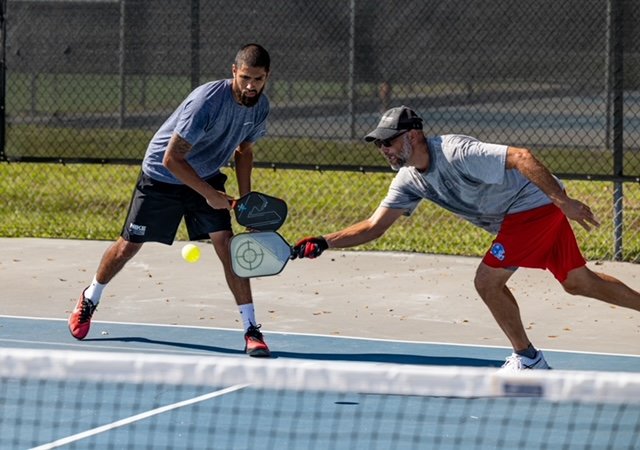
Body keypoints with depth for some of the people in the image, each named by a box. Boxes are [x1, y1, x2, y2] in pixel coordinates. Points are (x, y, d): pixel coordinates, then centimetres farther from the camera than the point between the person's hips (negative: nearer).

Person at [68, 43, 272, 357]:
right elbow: (171, 159, -29)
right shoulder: (208, 101, -33)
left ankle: (251, 331, -11)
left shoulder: (260, 106, -11)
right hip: (162, 175, -4)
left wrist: (245, 200, -2)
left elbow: (243, 151, 8)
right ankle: (89, 300, 35)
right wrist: (209, 194, -26)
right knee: (129, 245, 7)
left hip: (207, 177, 4)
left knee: (227, 245, -13)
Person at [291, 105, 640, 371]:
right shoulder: (410, 180, 0)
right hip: (514, 217, 9)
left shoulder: (455, 152, -27)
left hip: (538, 203, -9)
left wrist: (563, 201, -34)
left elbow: (521, 157, -31)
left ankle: (527, 359, 3)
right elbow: (374, 226, 0)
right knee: (579, 282, 16)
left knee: (487, 280, -12)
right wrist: (323, 243, -12)